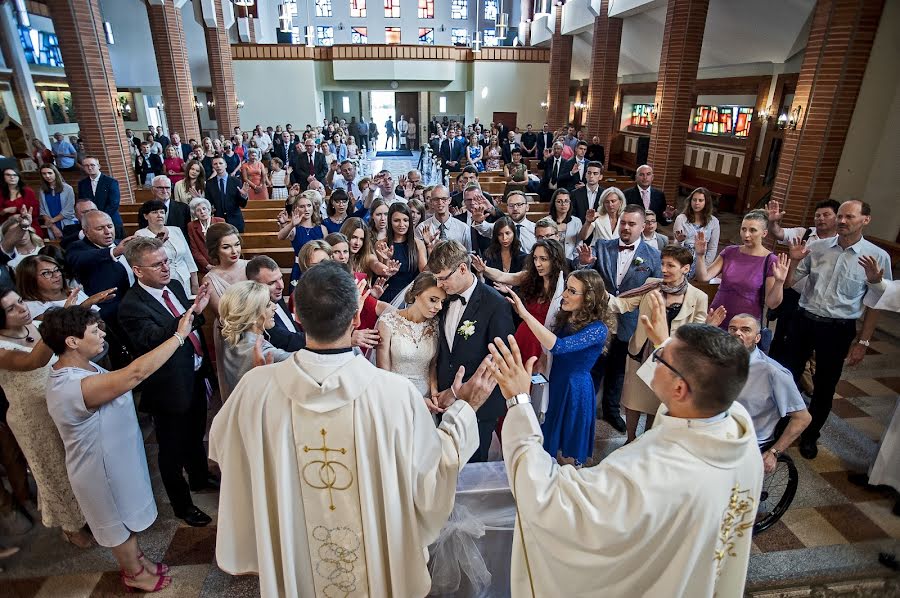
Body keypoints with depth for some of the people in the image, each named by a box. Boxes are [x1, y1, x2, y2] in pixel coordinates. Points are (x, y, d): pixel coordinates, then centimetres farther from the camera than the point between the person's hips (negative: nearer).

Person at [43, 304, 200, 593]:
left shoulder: (79, 368, -8)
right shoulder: (75, 387, -38)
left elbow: (122, 378, 5)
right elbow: (136, 372, -44)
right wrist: (179, 335, -40)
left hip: (117, 455, 9)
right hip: (104, 469, -8)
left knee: (128, 515, 29)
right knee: (119, 524, 18)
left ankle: (136, 558, 52)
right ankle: (134, 573, 43)